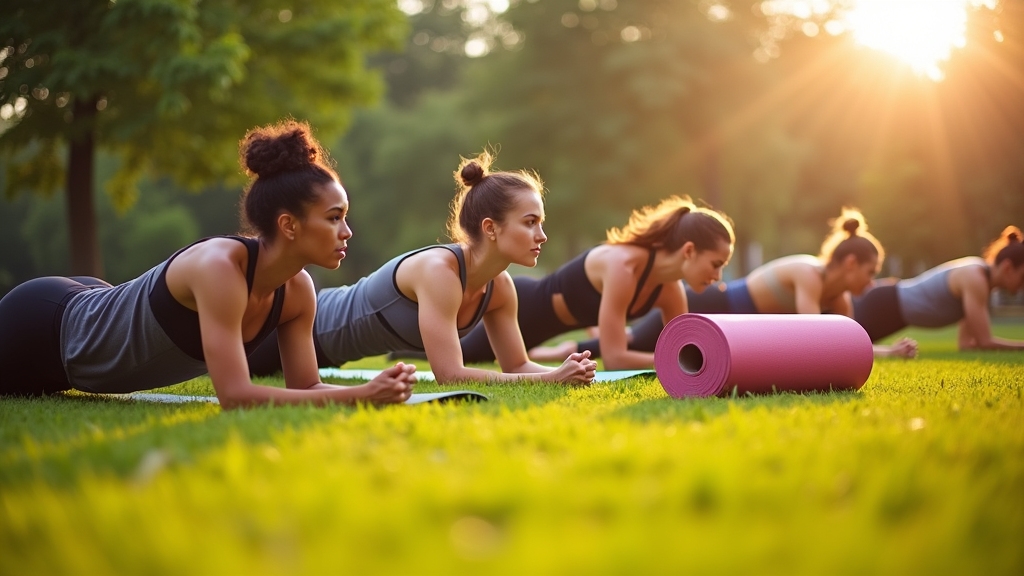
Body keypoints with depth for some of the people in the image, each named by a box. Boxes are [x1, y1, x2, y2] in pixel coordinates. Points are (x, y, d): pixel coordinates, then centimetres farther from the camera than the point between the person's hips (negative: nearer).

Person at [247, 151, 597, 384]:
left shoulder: (500, 287, -15)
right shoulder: (439, 271, -38)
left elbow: (517, 365, -6)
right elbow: (449, 375, -42)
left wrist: (560, 372, -27)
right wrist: (551, 379, -42)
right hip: (301, 325, -7)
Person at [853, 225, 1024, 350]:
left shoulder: (979, 274, 4)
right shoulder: (974, 279, -24)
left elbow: (965, 342, 7)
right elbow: (985, 341, -26)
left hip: (892, 303, 9)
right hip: (884, 307, -9)